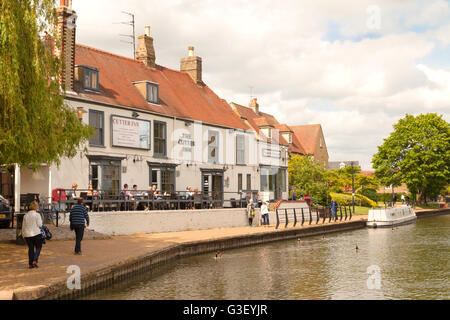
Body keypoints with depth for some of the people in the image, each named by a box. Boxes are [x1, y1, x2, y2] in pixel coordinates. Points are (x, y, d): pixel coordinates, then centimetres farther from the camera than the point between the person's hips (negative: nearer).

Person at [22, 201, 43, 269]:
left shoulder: (25, 215, 8)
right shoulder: (37, 215, -8)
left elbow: (23, 226, 12)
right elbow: (39, 225, -11)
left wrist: (23, 235, 21)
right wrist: (40, 220, 8)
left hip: (27, 234, 5)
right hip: (36, 234, -4)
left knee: (30, 248, 10)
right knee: (38, 247, 9)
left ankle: (30, 264, 10)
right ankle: (35, 261, -6)